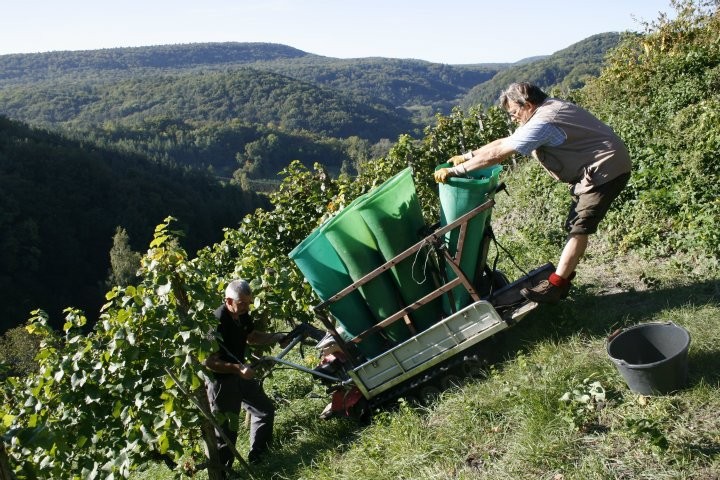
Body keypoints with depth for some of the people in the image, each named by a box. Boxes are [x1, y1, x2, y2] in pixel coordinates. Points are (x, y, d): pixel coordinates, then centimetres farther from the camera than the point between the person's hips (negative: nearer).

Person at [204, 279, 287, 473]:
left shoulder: (242, 315, -3)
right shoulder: (217, 323, -28)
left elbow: (252, 336, 16)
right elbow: (209, 362, -27)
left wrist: (277, 337, 4)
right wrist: (238, 368, -33)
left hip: (239, 374, 9)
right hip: (221, 380, -9)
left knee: (265, 408, 19)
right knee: (226, 428, 0)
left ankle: (258, 455, 34)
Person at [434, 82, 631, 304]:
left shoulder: (542, 123, -23)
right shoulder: (547, 109, 9)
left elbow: (498, 154, -23)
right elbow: (504, 142, 14)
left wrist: (455, 170, -18)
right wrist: (467, 156, 11)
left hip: (605, 170, -11)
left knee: (578, 228, -8)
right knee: (575, 225, 13)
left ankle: (555, 286, -4)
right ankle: (562, 279, 19)